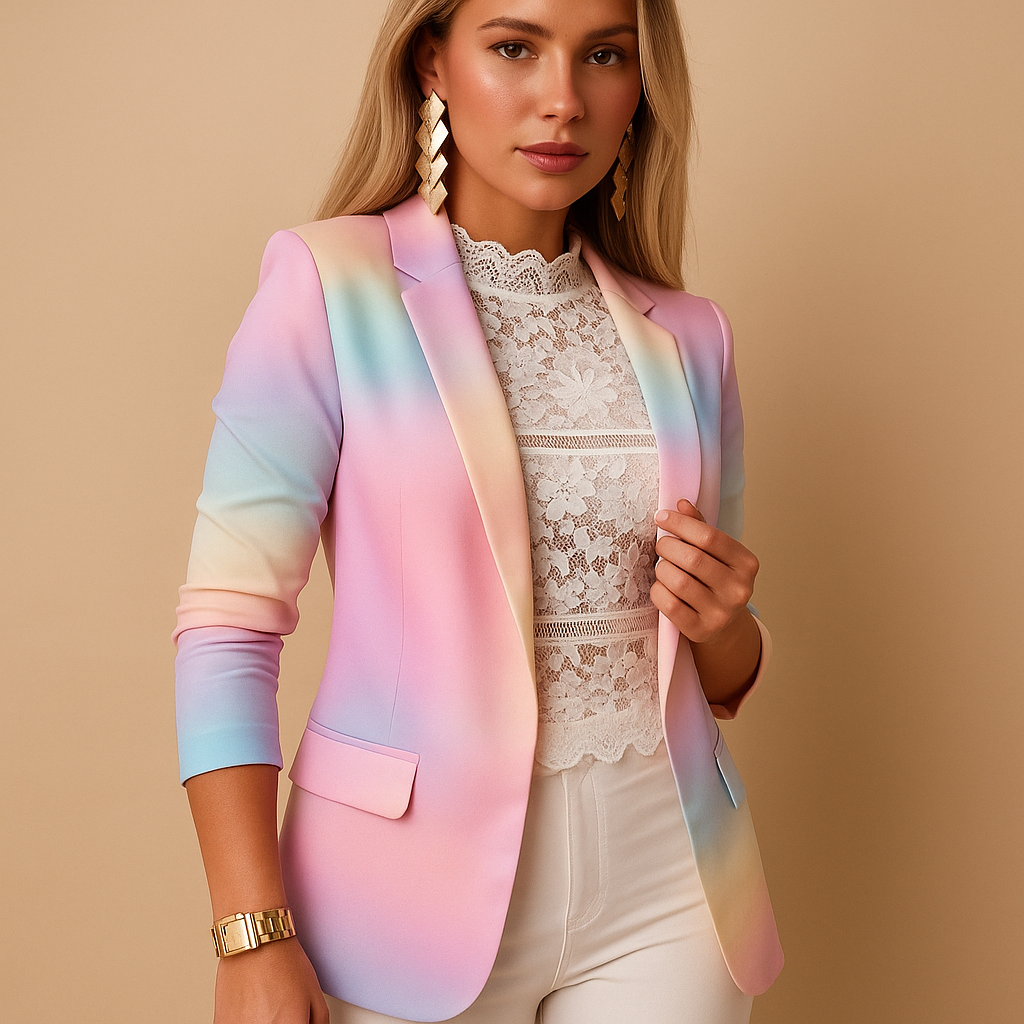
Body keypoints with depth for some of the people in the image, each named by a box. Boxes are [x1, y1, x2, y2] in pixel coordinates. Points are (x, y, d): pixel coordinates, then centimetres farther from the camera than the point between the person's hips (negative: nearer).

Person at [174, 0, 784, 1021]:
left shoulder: (684, 334, 6)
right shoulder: (325, 285, -7)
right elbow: (227, 621, -11)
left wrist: (719, 622, -8)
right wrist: (253, 937, -17)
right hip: (418, 877, -3)